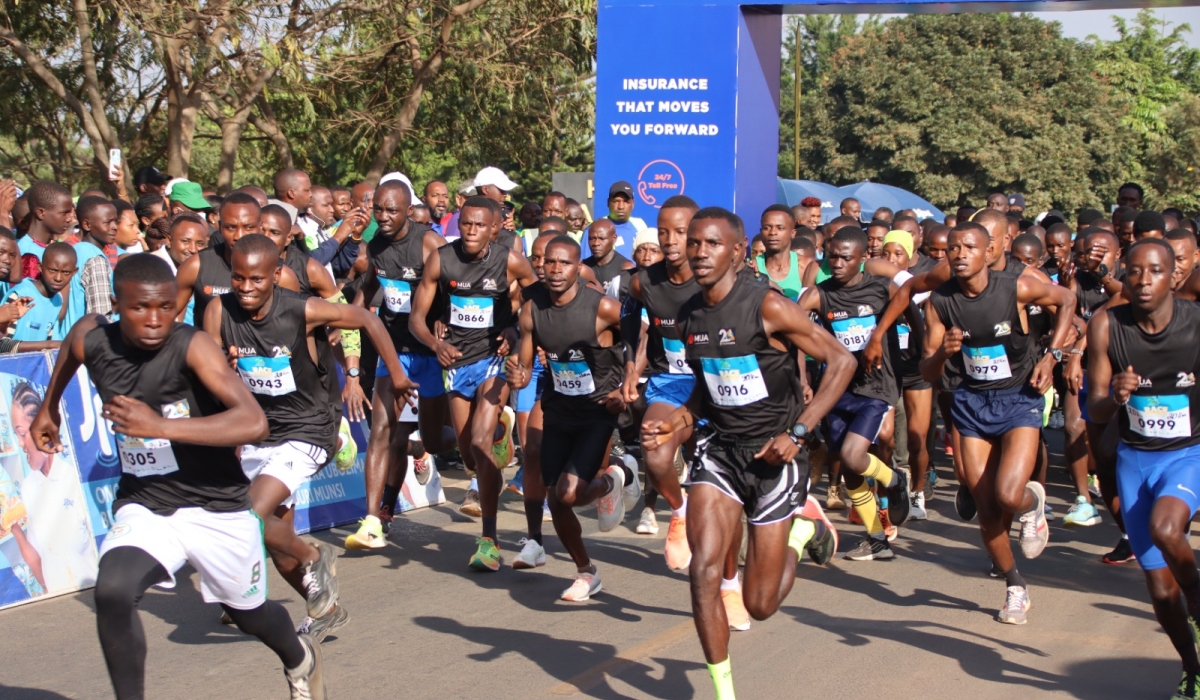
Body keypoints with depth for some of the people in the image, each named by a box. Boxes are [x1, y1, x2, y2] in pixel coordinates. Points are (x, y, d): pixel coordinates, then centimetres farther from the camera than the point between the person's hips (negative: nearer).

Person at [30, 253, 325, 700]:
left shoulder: (192, 347, -25)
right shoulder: (91, 339, -11)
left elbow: (254, 423, -37)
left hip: (216, 505, -2)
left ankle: (300, 659, 54)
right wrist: (49, 408, 31)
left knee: (249, 612, 19)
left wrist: (162, 426, -42)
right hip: (143, 506, 3)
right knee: (111, 592, -27)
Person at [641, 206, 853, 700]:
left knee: (761, 605, 2)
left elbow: (841, 361, -13)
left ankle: (804, 533, 34)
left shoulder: (767, 307, -17)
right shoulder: (689, 316, 2)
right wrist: (675, 425, -1)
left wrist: (798, 432, -18)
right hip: (722, 451, 4)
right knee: (704, 566, -17)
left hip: (774, 456, -4)